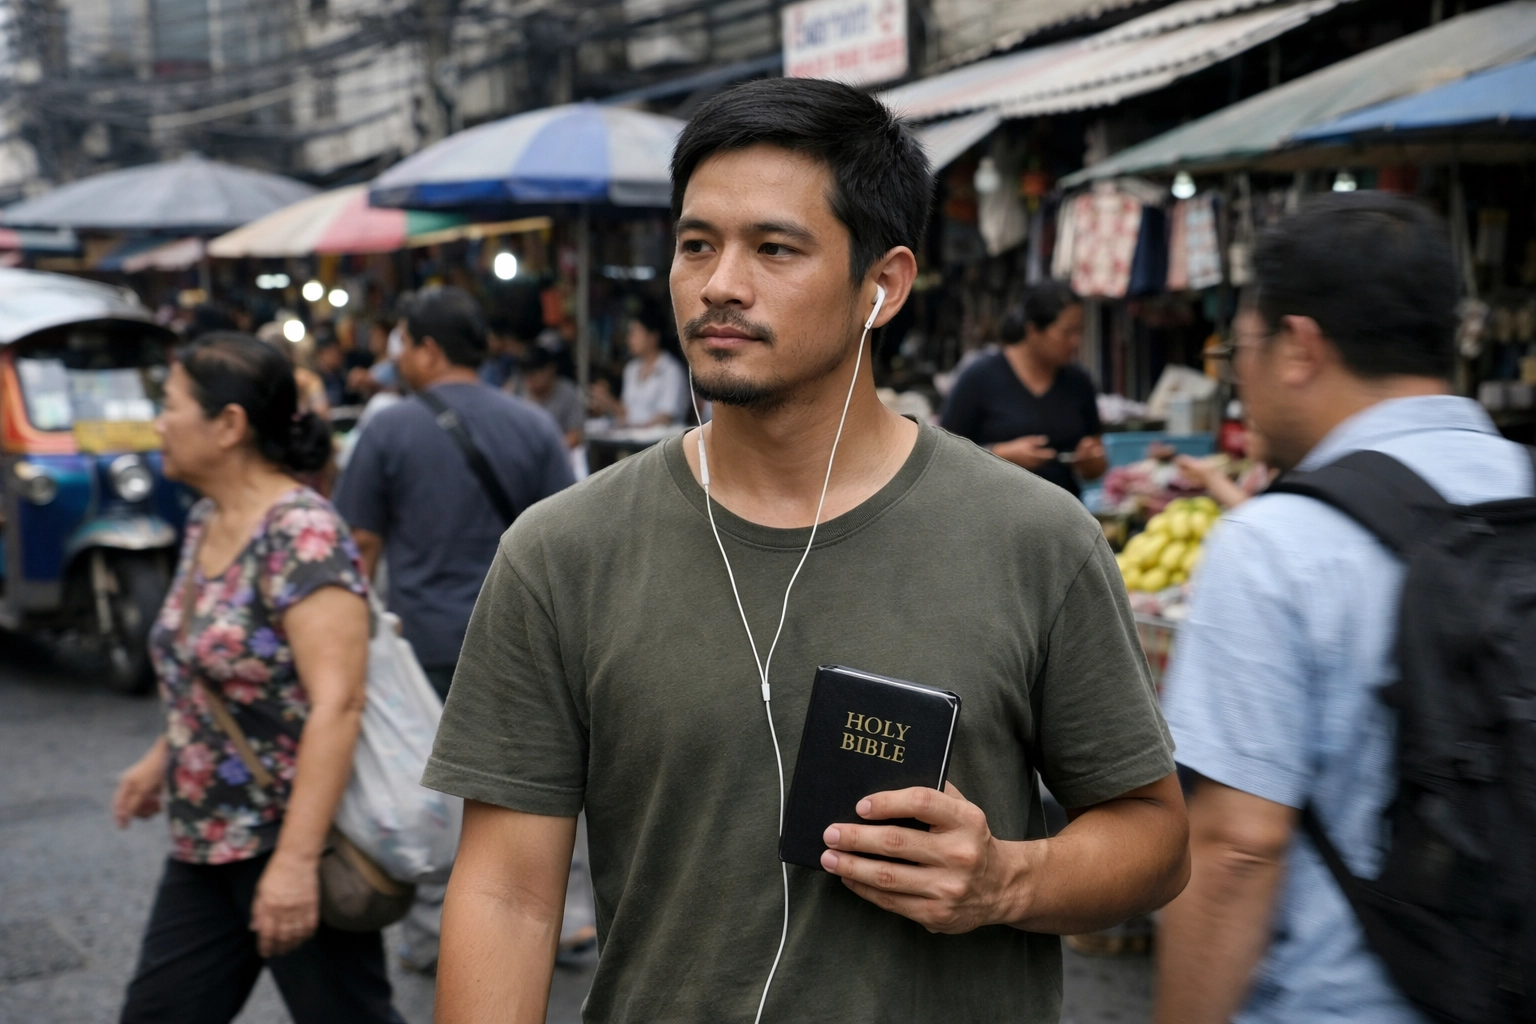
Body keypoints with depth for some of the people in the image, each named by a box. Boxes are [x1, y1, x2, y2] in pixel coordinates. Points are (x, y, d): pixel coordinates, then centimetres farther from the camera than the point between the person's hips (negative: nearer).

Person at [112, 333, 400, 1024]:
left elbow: (336, 703, -27)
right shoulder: (205, 523, 7)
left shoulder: (303, 535, -20)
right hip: (206, 842, 9)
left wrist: (296, 861, -29)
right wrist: (163, 757, 23)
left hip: (292, 844, -9)